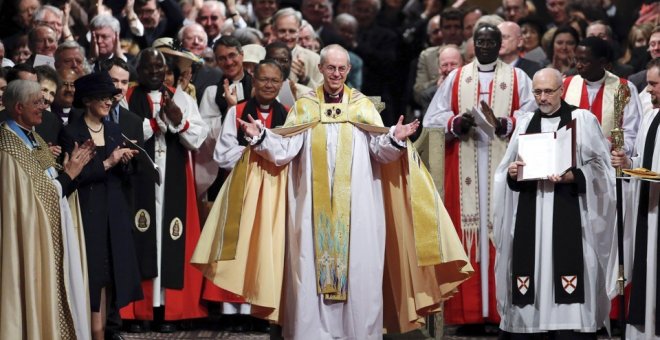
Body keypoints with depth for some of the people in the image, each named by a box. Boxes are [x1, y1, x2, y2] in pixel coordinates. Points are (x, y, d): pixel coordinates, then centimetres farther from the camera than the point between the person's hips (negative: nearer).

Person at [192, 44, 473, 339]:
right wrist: (260, 137, -15)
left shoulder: (363, 106, 8)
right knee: (311, 269, -1)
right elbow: (285, 150, 1)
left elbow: (380, 150, 0)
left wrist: (395, 138, -20)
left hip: (356, 206, 0)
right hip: (312, 207, 0)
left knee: (358, 268, -3)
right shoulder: (304, 107, 9)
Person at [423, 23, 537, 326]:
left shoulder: (518, 79, 9)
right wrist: (456, 124, -11)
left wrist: (506, 125, -18)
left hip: (504, 166, -1)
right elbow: (434, 118, 8)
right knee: (466, 230, -4)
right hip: (464, 168, 1)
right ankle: (467, 310, -3)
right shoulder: (455, 79, 14)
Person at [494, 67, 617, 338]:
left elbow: (598, 169, -2)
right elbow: (507, 173, 17)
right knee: (529, 269, -1)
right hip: (529, 214, 4)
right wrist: (511, 173, -5)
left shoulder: (583, 119, 2)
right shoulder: (525, 122, 15)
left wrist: (572, 177, -18)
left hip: (568, 214, -4)